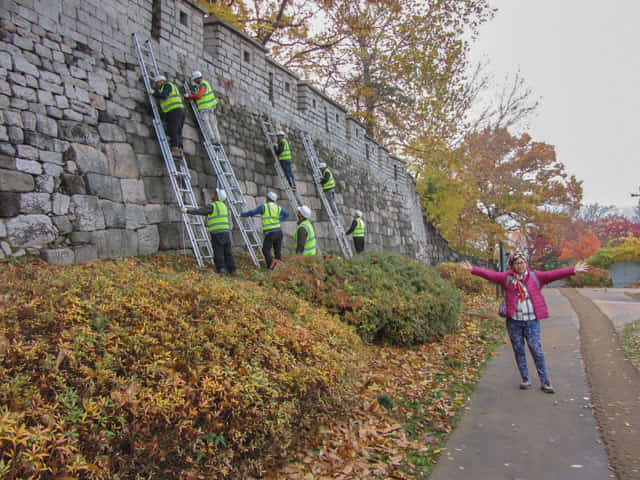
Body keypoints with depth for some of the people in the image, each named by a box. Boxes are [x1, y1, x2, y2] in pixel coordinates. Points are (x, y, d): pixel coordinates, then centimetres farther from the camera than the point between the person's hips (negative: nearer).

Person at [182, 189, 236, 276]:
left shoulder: (212, 206, -4)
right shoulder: (223, 206, 19)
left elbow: (199, 211, 0)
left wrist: (187, 211, 10)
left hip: (217, 233, -6)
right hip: (226, 232, 7)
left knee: (218, 253, -3)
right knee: (228, 253, 8)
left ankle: (221, 270, -7)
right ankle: (232, 271, 8)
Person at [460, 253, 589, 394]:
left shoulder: (535, 276, 6)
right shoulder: (507, 277, 5)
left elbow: (553, 274, -2)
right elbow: (489, 274, -2)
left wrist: (573, 270, -11)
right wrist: (472, 269, -11)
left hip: (532, 320, -1)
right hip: (514, 321, 1)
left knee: (537, 350, 0)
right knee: (519, 350, 9)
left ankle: (545, 381, 11)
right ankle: (525, 379, 22)